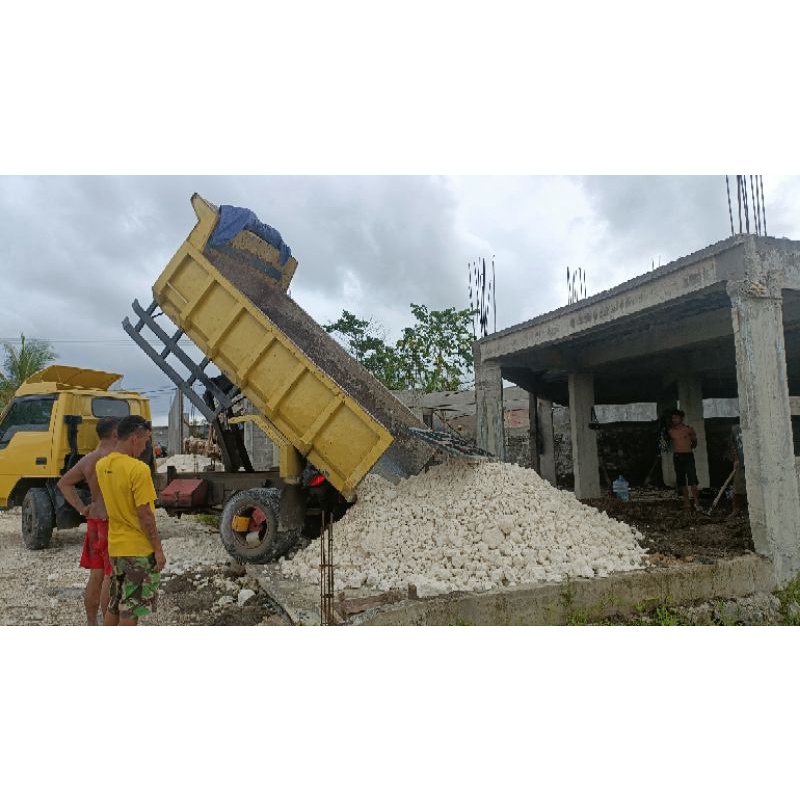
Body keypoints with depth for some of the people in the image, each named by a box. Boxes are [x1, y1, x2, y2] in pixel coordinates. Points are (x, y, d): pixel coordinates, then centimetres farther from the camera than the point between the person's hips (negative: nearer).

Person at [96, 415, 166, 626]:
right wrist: (158, 549, -12)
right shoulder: (139, 469, -21)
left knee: (114, 607, 20)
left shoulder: (102, 465, 2)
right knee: (130, 612, 3)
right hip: (139, 549, -7)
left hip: (115, 547, 7)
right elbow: (145, 515, -20)